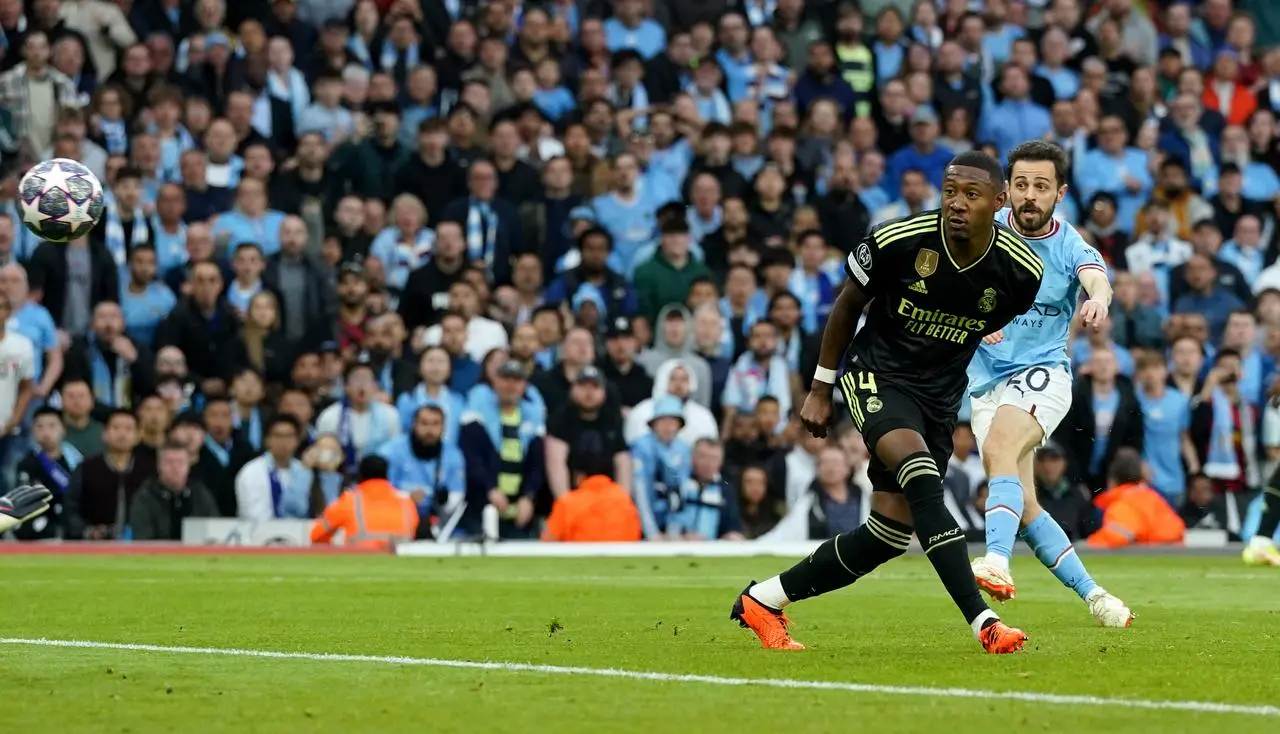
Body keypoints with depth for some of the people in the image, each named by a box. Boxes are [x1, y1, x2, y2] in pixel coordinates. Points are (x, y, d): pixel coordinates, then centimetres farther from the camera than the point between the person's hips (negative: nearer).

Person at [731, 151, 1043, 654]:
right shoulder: (897, 241, -18)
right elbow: (848, 304, 0)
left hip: (941, 399, 4)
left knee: (888, 537, 0)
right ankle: (982, 622, -35)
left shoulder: (1021, 271, -12)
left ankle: (765, 599, 17)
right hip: (878, 377, -4)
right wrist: (820, 390, 5)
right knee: (922, 478, -31)